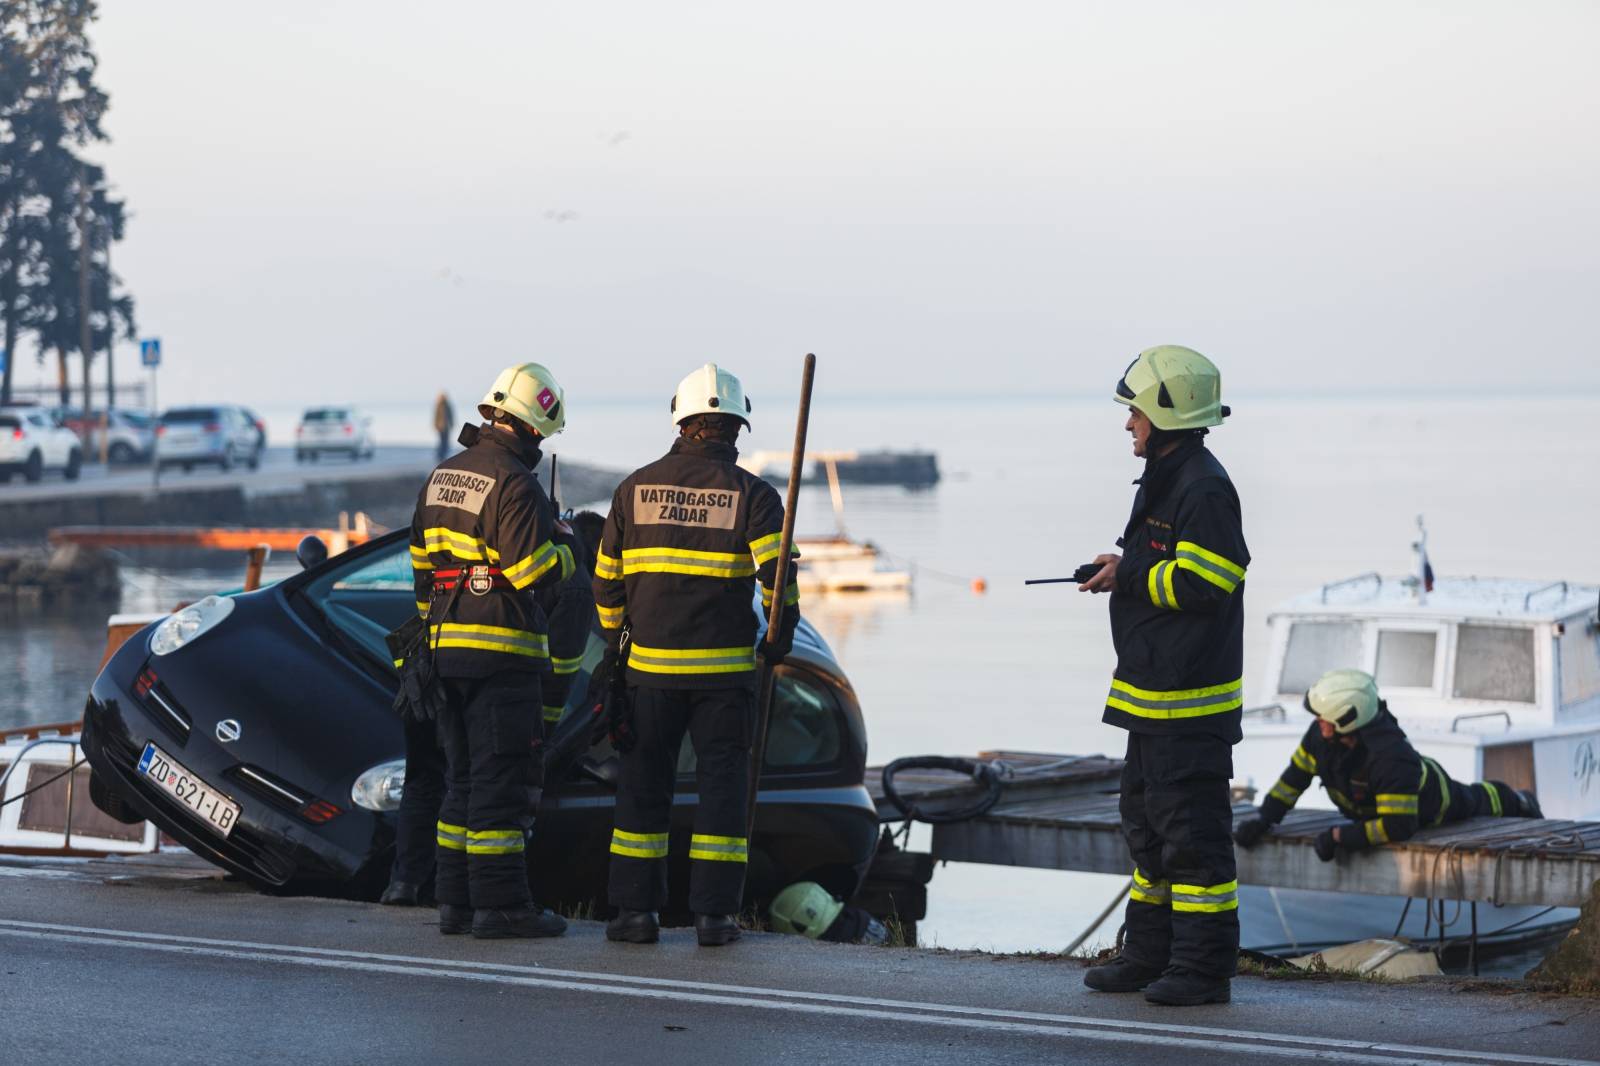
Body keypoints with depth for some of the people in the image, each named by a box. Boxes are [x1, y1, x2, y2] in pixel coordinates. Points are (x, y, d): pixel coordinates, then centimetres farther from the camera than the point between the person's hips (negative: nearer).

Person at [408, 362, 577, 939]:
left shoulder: (442, 476, 13)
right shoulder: (515, 485, -14)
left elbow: (421, 561, 19)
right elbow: (533, 572, -18)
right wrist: (565, 548, 2)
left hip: (448, 647, 8)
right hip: (501, 652, -8)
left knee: (464, 777, 14)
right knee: (501, 777, -5)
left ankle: (455, 901, 15)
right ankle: (499, 904, -4)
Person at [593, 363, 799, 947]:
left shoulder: (636, 487, 4)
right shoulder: (750, 493, -5)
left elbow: (607, 575, 9)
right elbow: (777, 571, -13)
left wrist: (615, 636, 23)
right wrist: (781, 635, 3)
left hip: (651, 663, 2)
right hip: (725, 667, -2)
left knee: (644, 782, 9)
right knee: (723, 783, 5)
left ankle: (636, 909, 7)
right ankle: (713, 913, 2)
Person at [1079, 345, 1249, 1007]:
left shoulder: (1204, 489, -17)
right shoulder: (1163, 480, 16)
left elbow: (1203, 583, -24)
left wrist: (1128, 575, -14)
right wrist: (1122, 571, 7)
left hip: (1190, 699, -11)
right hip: (1151, 691, 11)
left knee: (1192, 829, -6)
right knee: (1148, 823, 16)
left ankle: (1204, 967, -2)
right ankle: (1150, 953, 25)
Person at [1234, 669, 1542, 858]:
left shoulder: (1391, 758, -53)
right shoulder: (1321, 736, -32)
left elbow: (1398, 825, -53)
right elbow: (1296, 775, -16)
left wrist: (1340, 836, -52)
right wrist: (1263, 819, -24)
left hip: (1433, 800, -6)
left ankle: (1517, 802, 61)